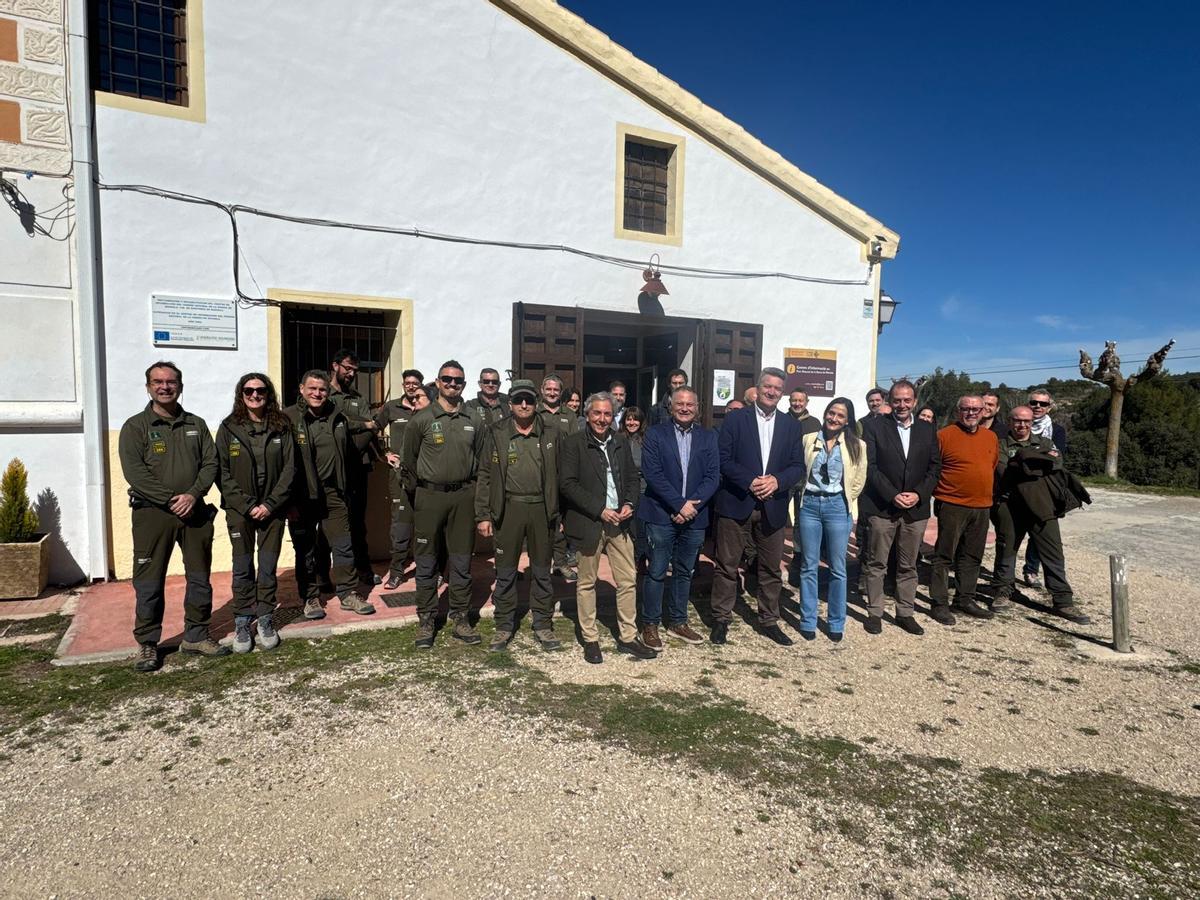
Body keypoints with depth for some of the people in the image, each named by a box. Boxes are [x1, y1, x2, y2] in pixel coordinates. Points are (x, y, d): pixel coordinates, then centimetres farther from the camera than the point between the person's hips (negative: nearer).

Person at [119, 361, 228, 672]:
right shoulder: (135, 426, 1)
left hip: (195, 511, 3)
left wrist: (193, 494, -11)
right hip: (152, 514, -3)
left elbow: (210, 464, 5)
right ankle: (147, 644, 15)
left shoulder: (196, 425, 12)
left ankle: (196, 636, 22)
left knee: (200, 578, 9)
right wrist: (171, 500, -16)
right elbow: (134, 472, -10)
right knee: (149, 583, 2)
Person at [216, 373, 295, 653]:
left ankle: (265, 620, 18)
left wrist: (270, 505, -10)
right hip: (240, 509, 0)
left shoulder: (281, 427, 2)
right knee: (243, 569, 4)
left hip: (272, 510, 1)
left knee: (268, 567, 5)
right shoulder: (229, 428, 0)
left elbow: (289, 469, -1)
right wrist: (247, 506, -11)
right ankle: (242, 622, 16)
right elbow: (222, 473, -3)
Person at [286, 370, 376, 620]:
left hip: (333, 493, 4)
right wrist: (289, 501, -15)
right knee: (305, 550, 10)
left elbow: (351, 448, 21)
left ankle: (348, 594, 20)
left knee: (344, 546, 8)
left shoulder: (338, 418, 7)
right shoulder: (288, 418, -10)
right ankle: (310, 597, 24)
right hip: (302, 496, -4)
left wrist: (372, 428, 11)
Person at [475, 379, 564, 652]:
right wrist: (482, 515, -4)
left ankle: (543, 625, 23)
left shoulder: (550, 434, 5)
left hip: (542, 509, 1)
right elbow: (485, 476, 1)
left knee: (542, 571, 11)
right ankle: (504, 627, 21)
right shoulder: (495, 433, 1)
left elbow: (558, 476, 5)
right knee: (505, 571, 8)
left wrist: (559, 513, 0)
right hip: (508, 508, -1)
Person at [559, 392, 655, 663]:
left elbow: (632, 477, 14)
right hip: (588, 523, -4)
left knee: (628, 581, 7)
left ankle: (627, 638, 20)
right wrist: (599, 510, -16)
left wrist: (629, 503, -5)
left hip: (618, 521, 5)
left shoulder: (621, 441, 10)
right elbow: (567, 484, -12)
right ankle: (590, 639, 21)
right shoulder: (573, 443, -6)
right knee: (586, 582, 8)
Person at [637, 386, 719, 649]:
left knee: (684, 572, 14)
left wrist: (691, 504, -13)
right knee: (657, 573, 2)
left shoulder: (708, 437, 7)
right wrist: (679, 504, -17)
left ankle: (677, 622, 28)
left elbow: (713, 476, 0)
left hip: (694, 516, 3)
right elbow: (652, 474, -11)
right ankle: (650, 625, 15)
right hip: (661, 515, -3)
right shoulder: (656, 433, -2)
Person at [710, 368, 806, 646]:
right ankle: (721, 619, 18)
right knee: (726, 566, 5)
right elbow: (724, 459, -6)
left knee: (771, 568, 12)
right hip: (736, 503, -3)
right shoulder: (735, 419, -1)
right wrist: (750, 482, -18)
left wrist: (776, 481, -14)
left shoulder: (791, 425, 9)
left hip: (773, 506, 3)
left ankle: (769, 620, 27)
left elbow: (798, 466, 5)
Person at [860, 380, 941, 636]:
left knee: (908, 566, 11)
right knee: (878, 564, 4)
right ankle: (874, 613, 14)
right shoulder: (876, 429, -2)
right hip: (883, 507, -3)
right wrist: (892, 495, -14)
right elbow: (870, 467, -7)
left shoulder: (927, 430, 8)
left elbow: (935, 467, 7)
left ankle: (905, 613, 21)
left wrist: (919, 494, -8)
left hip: (916, 508, 3)